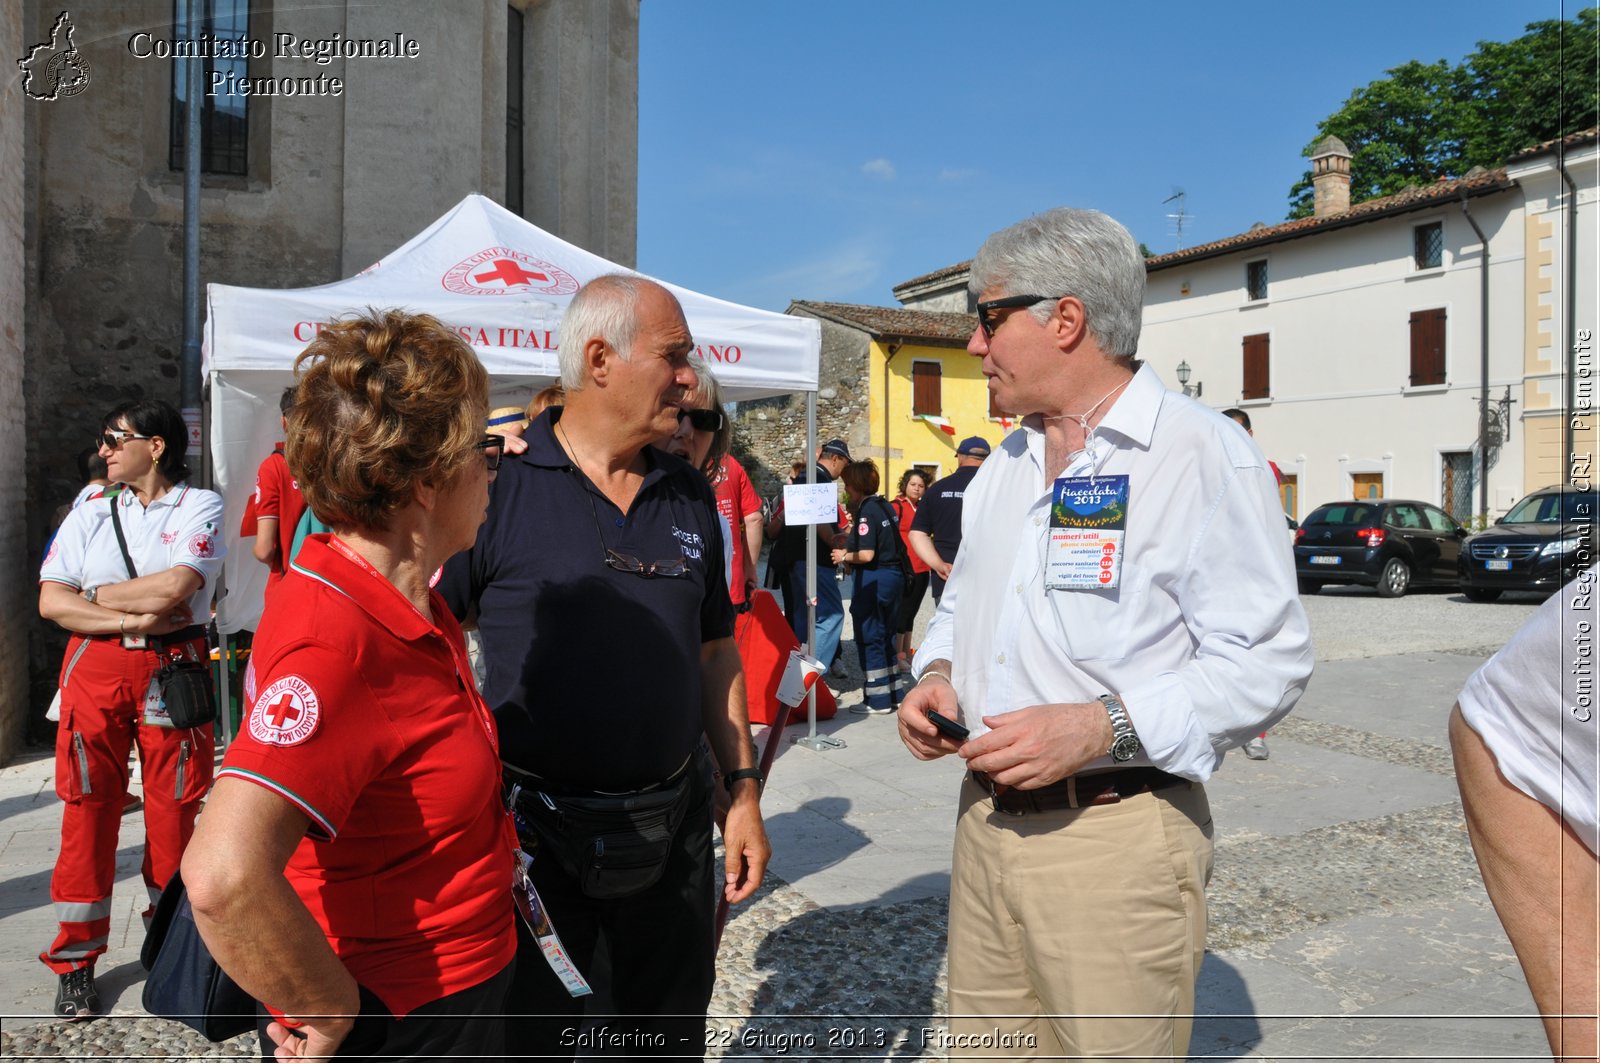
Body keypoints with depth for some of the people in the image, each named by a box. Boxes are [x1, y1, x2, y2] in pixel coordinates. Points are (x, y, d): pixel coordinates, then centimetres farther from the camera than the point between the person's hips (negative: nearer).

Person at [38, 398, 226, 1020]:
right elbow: (51, 601, 2)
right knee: (88, 807, 3)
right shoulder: (90, 514, 11)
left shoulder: (200, 507, 0)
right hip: (95, 668, 3)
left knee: (174, 807, 2)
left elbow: (175, 586, -15)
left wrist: (94, 595, -2)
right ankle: (76, 960, 16)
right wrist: (134, 618, -10)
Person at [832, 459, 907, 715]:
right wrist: (854, 533, 18)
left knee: (869, 639, 1)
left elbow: (866, 554, -23)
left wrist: (844, 556, -7)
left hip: (872, 580, -9)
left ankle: (878, 700, 7)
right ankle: (895, 692, 26)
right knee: (886, 637, 19)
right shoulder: (885, 506, 10)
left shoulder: (866, 511, -16)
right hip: (894, 576, 9)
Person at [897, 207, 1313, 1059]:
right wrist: (937, 674, 2)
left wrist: (1101, 727, -24)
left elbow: (1268, 661, -15)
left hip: (1117, 836, -6)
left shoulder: (1203, 453, -11)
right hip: (984, 817, 7)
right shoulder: (1006, 464, 13)